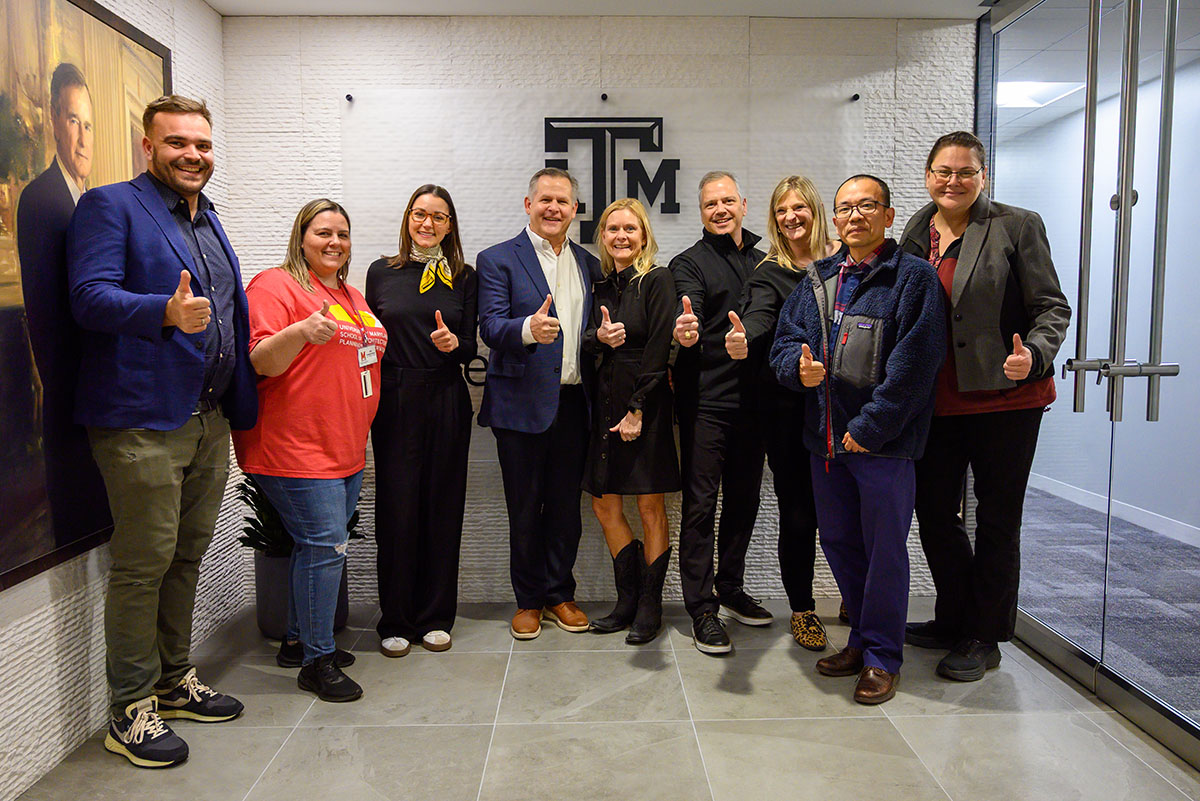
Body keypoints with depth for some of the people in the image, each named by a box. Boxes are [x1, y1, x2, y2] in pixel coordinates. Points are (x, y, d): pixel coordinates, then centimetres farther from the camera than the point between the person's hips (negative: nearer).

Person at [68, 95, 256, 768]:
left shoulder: (208, 219, 20)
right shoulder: (111, 206, -3)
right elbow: (91, 296, -17)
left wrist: (240, 404, 17)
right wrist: (166, 312, -34)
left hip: (209, 419, 8)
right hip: (143, 421, -7)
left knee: (187, 557, 15)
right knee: (144, 565, 0)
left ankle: (176, 682, 30)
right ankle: (132, 710, 14)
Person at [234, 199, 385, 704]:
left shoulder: (353, 297, 19)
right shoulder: (275, 286, -7)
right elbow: (261, 362, -16)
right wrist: (301, 332, -31)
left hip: (346, 450, 8)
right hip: (297, 449, -8)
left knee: (322, 546, 14)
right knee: (324, 546, -8)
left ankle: (299, 637, 29)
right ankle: (317, 661, 4)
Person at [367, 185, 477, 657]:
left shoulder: (464, 278, 8)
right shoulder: (382, 273, 8)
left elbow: (471, 349, 7)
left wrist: (453, 343, -15)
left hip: (447, 402, 1)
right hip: (395, 401, -1)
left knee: (442, 507, 5)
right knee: (397, 507, 0)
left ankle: (435, 618, 19)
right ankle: (395, 621, 14)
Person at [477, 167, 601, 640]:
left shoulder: (588, 265, 14)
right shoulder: (498, 260, -1)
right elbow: (491, 327, -13)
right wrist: (528, 329, -33)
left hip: (573, 402, 4)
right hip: (523, 402, -4)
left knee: (566, 504, 12)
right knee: (524, 508, 7)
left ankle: (559, 594, 27)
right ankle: (528, 600, 23)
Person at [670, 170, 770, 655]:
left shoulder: (762, 261, 15)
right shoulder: (689, 264, -1)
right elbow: (687, 319, -18)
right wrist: (685, 333, -39)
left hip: (751, 399, 6)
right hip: (705, 401, -5)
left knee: (744, 499, 14)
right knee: (701, 504, -2)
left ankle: (731, 589, 30)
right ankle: (702, 610, 7)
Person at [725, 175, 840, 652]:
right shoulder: (769, 273, -1)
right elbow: (758, 316, -21)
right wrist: (744, 340, -42)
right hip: (787, 404, -2)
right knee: (798, 509, 3)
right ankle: (802, 608, 21)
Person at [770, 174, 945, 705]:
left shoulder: (914, 278, -5)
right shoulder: (818, 279, 13)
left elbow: (914, 364, -13)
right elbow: (784, 340, 12)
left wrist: (868, 427, -16)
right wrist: (800, 368, -11)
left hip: (883, 440, -6)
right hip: (826, 437, 6)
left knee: (884, 547, 3)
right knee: (837, 541, 15)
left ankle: (881, 656, 19)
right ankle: (863, 638, 33)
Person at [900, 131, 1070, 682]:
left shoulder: (1017, 227, -4)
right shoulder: (914, 235, 10)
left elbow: (1053, 307, -7)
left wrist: (1033, 354, -26)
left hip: (1004, 395, -5)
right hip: (935, 400, 5)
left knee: (997, 518, 7)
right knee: (932, 510, 11)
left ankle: (984, 637, 22)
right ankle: (954, 620, 32)